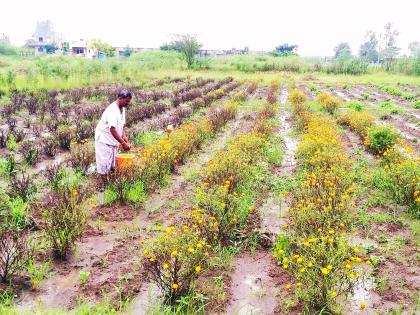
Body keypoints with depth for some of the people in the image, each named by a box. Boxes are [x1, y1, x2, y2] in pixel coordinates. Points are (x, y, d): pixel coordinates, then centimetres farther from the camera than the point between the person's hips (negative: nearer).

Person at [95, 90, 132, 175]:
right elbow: (112, 130, -29)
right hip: (104, 140, -9)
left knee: (112, 165, 12)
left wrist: (124, 136, -2)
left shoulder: (122, 109, 5)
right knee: (104, 165, -6)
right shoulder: (112, 110, -24)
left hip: (112, 141, 9)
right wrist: (123, 143, -29)